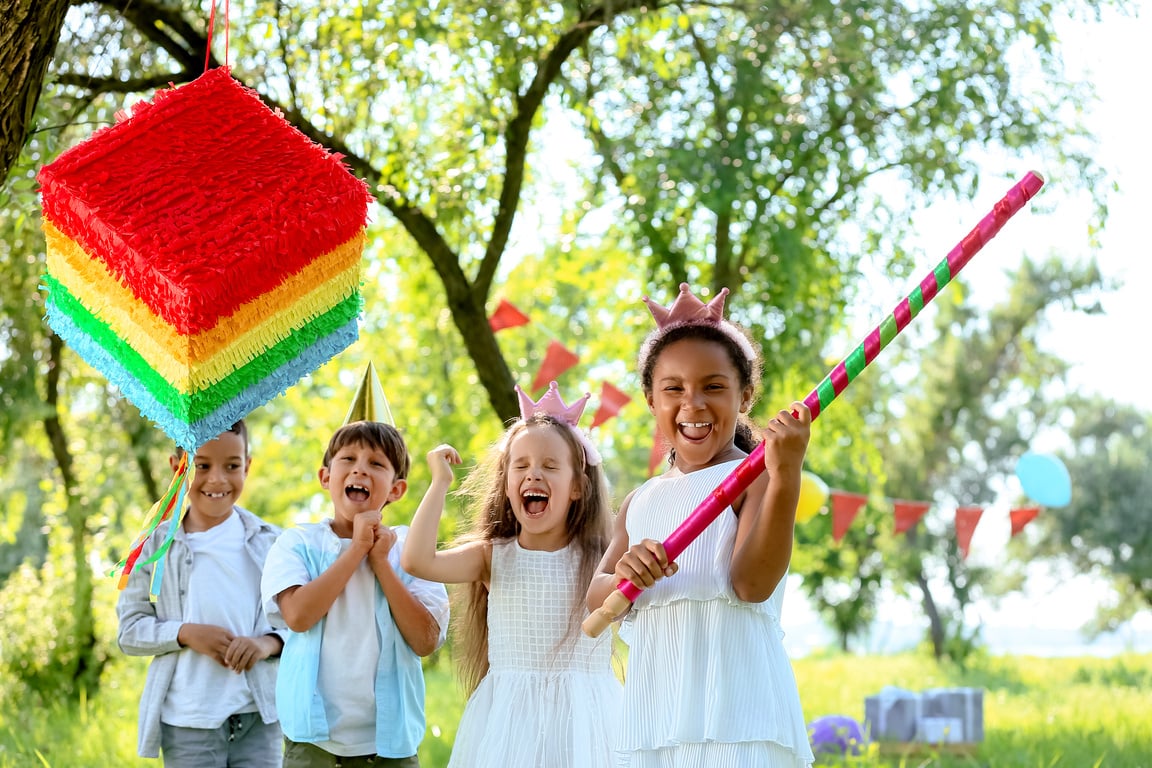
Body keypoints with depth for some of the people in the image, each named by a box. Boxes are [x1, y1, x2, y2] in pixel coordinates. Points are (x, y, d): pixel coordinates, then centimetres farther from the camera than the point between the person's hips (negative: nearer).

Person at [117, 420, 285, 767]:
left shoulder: (270, 543, 4)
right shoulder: (156, 545, 2)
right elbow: (129, 630, 2)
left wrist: (268, 642, -14)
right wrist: (186, 634, -14)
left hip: (258, 716, 1)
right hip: (187, 722, -1)